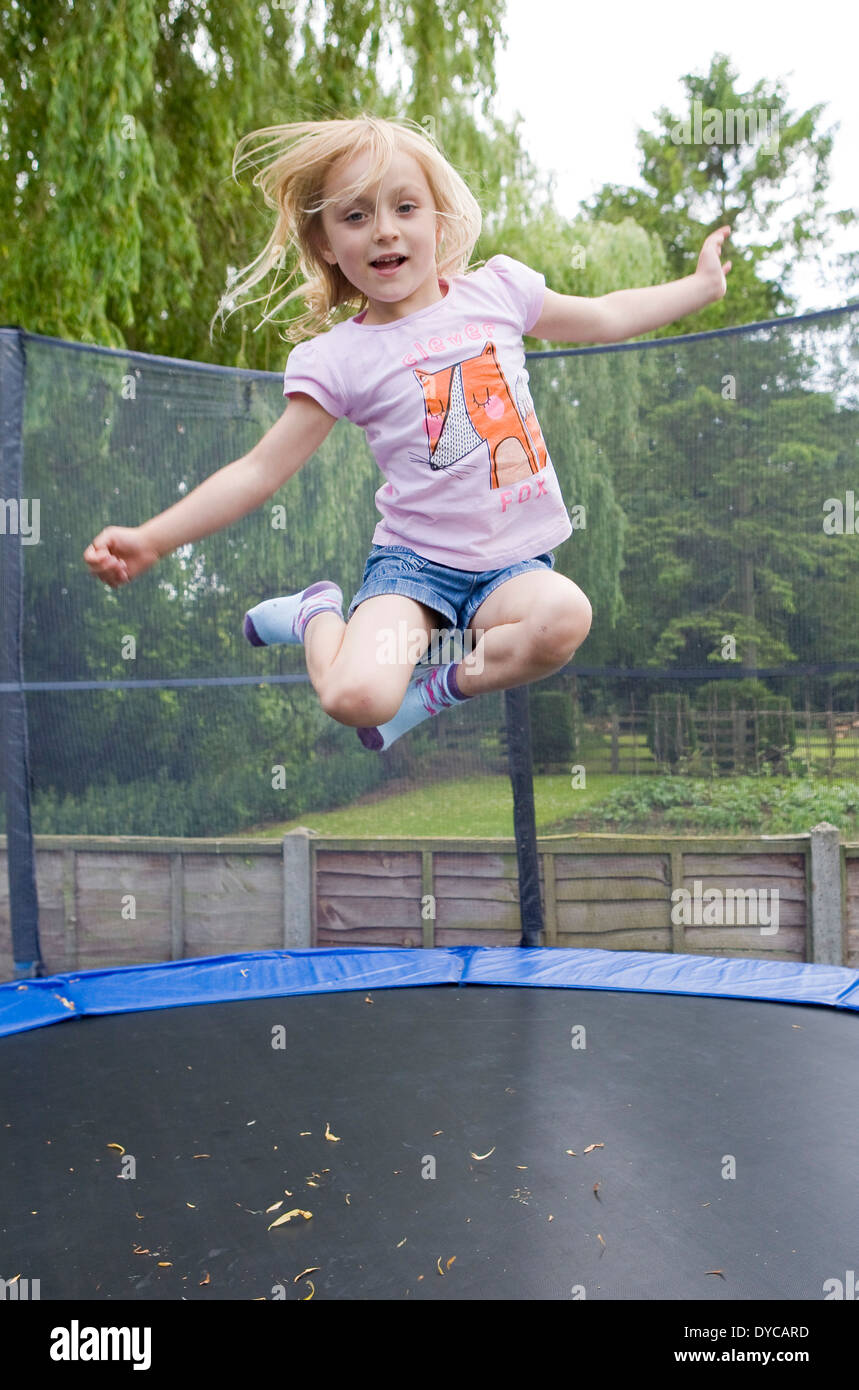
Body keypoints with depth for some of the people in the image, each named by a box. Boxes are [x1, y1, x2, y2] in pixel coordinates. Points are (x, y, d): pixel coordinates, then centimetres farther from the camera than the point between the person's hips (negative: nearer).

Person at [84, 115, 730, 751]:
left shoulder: (496, 289, 4)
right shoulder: (338, 359, -5)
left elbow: (605, 317, 21)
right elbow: (259, 471, -5)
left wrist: (701, 284, 25)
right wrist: (150, 540, -13)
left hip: (516, 561, 3)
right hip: (414, 560, -2)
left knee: (565, 615, -33)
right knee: (355, 697, -27)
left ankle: (444, 686, -7)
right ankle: (321, 614, 9)